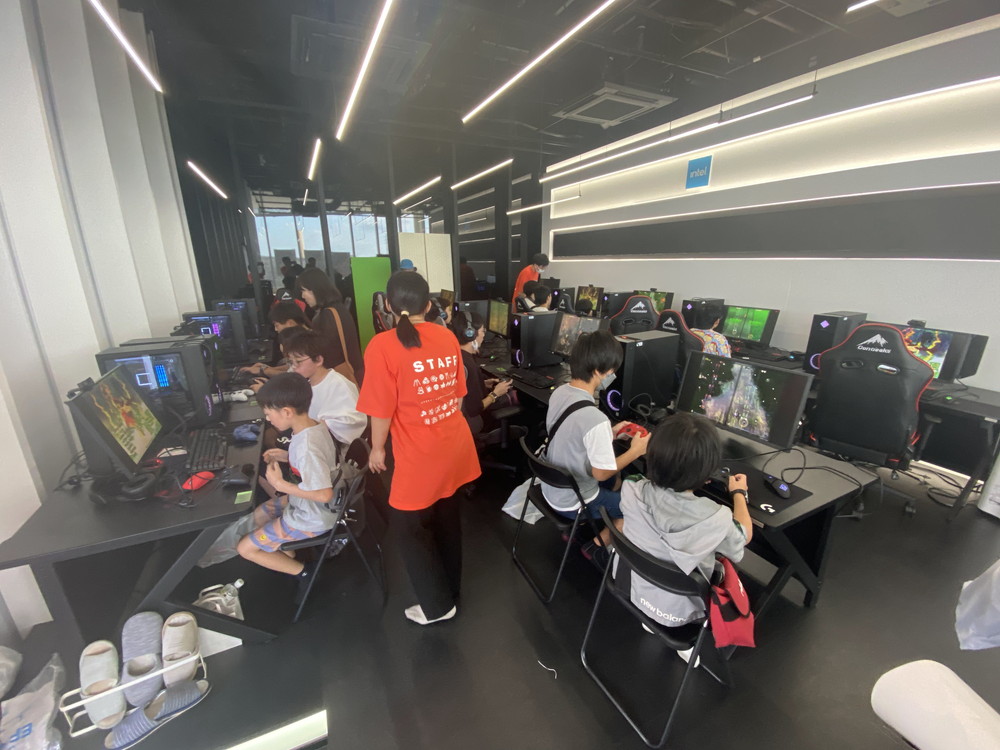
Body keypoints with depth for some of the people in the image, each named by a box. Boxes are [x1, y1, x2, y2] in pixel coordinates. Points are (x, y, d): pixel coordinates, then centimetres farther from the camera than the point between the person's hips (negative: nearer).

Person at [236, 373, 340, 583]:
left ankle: (303, 571, 15)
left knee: (245, 548, 6)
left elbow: (324, 494, -34)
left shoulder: (306, 447, -36)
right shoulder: (314, 425, -8)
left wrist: (280, 484, -25)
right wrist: (285, 456, 0)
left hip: (311, 518, -9)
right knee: (257, 516, 25)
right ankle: (288, 554, 28)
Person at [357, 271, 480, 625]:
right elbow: (458, 393, 7)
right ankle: (450, 588, 45)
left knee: (409, 526, 17)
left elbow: (383, 409, -13)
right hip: (454, 446, 6)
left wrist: (377, 448, 4)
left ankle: (437, 605, 32)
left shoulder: (383, 346, -17)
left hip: (419, 455, -6)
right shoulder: (447, 337, -1)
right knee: (447, 518, 24)